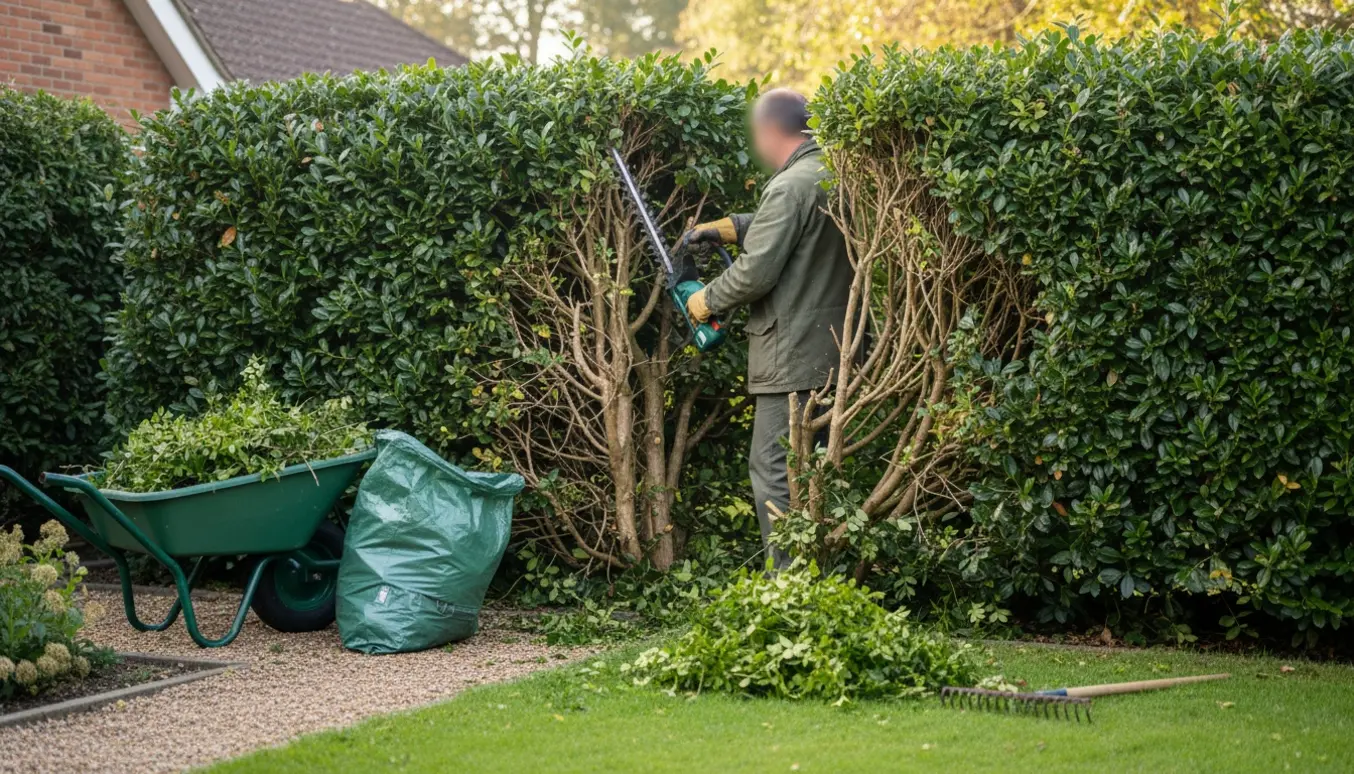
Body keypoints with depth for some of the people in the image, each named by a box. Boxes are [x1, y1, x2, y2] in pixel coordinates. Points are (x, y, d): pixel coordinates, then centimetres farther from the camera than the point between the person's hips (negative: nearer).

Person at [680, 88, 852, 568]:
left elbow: (756, 272, -18)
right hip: (833, 353, 9)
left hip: (795, 357, -9)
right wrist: (729, 228, 23)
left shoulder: (792, 186, -17)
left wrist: (707, 301, -2)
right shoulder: (833, 176, 11)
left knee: (774, 471, -5)